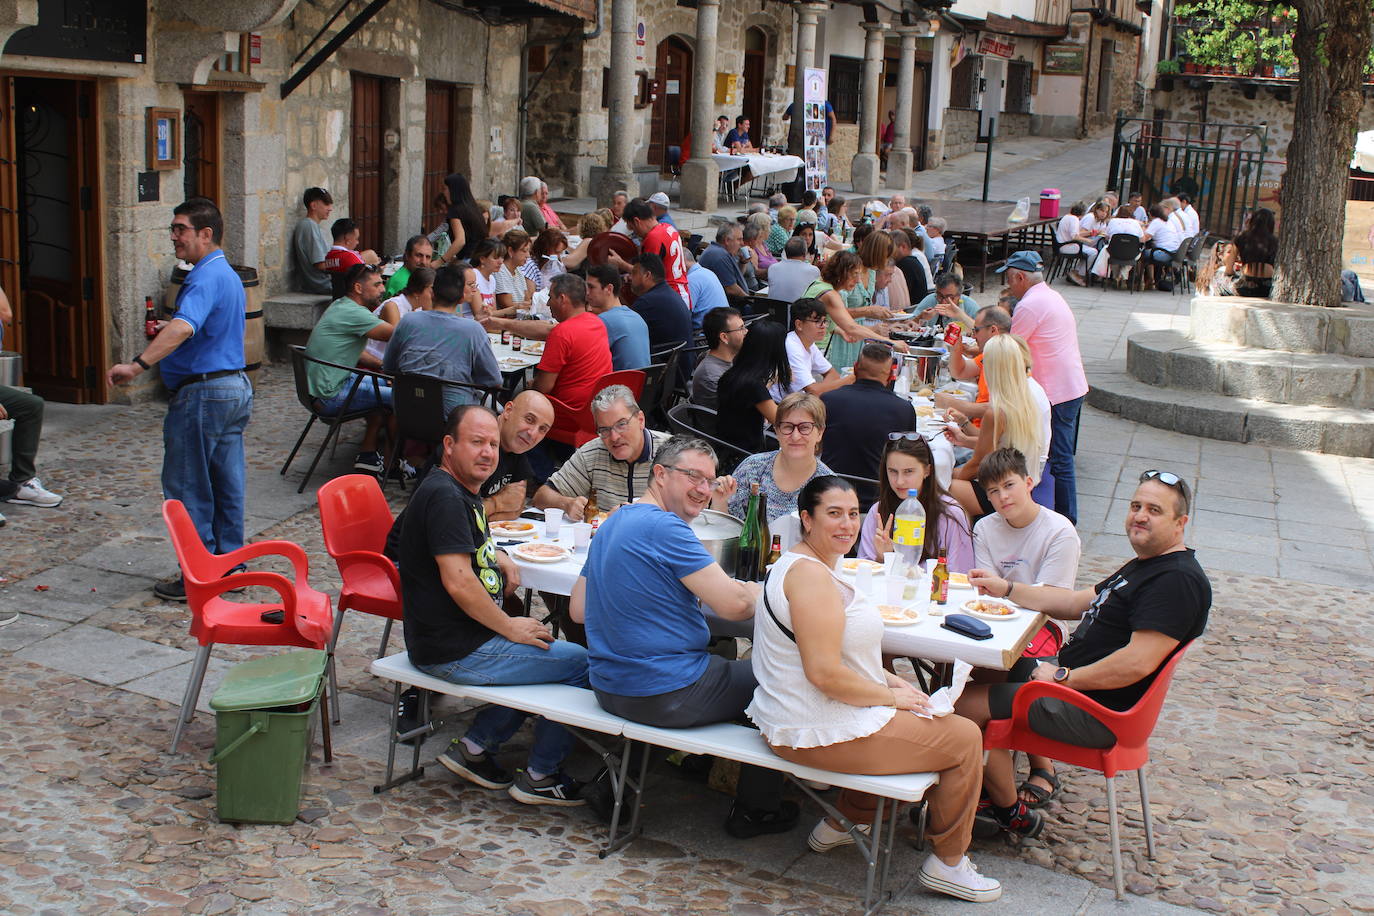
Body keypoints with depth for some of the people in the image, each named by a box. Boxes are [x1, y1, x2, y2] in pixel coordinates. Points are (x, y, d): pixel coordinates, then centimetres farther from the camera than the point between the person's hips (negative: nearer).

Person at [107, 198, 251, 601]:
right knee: (226, 484, 13)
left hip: (202, 394, -10)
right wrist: (166, 331, 23)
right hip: (235, 387, 10)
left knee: (188, 489, -2)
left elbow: (183, 328, -36)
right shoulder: (228, 275, 15)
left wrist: (137, 364, -43)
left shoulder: (205, 278, -18)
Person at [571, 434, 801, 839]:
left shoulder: (611, 526, 10)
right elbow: (734, 604, -22)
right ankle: (757, 808, 20)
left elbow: (579, 609, 15)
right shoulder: (664, 527, -20)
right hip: (666, 694, -10)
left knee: (726, 658, 31)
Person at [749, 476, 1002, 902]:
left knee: (920, 715, 33)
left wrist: (888, 680, 7)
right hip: (819, 733, -11)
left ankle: (842, 822, 35)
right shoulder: (810, 574, -23)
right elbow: (825, 673, -28)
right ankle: (947, 863, 17)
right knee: (965, 738, 1)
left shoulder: (797, 564, 11)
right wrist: (892, 696, -14)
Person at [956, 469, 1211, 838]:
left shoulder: (1178, 580, -19)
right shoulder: (1146, 566, 15)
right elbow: (1078, 603, 20)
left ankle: (1012, 814, 5)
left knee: (966, 704, -13)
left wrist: (1062, 677, -20)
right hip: (1071, 677, 11)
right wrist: (1006, 589, 13)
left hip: (1098, 713, -11)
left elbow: (1138, 663, -28)